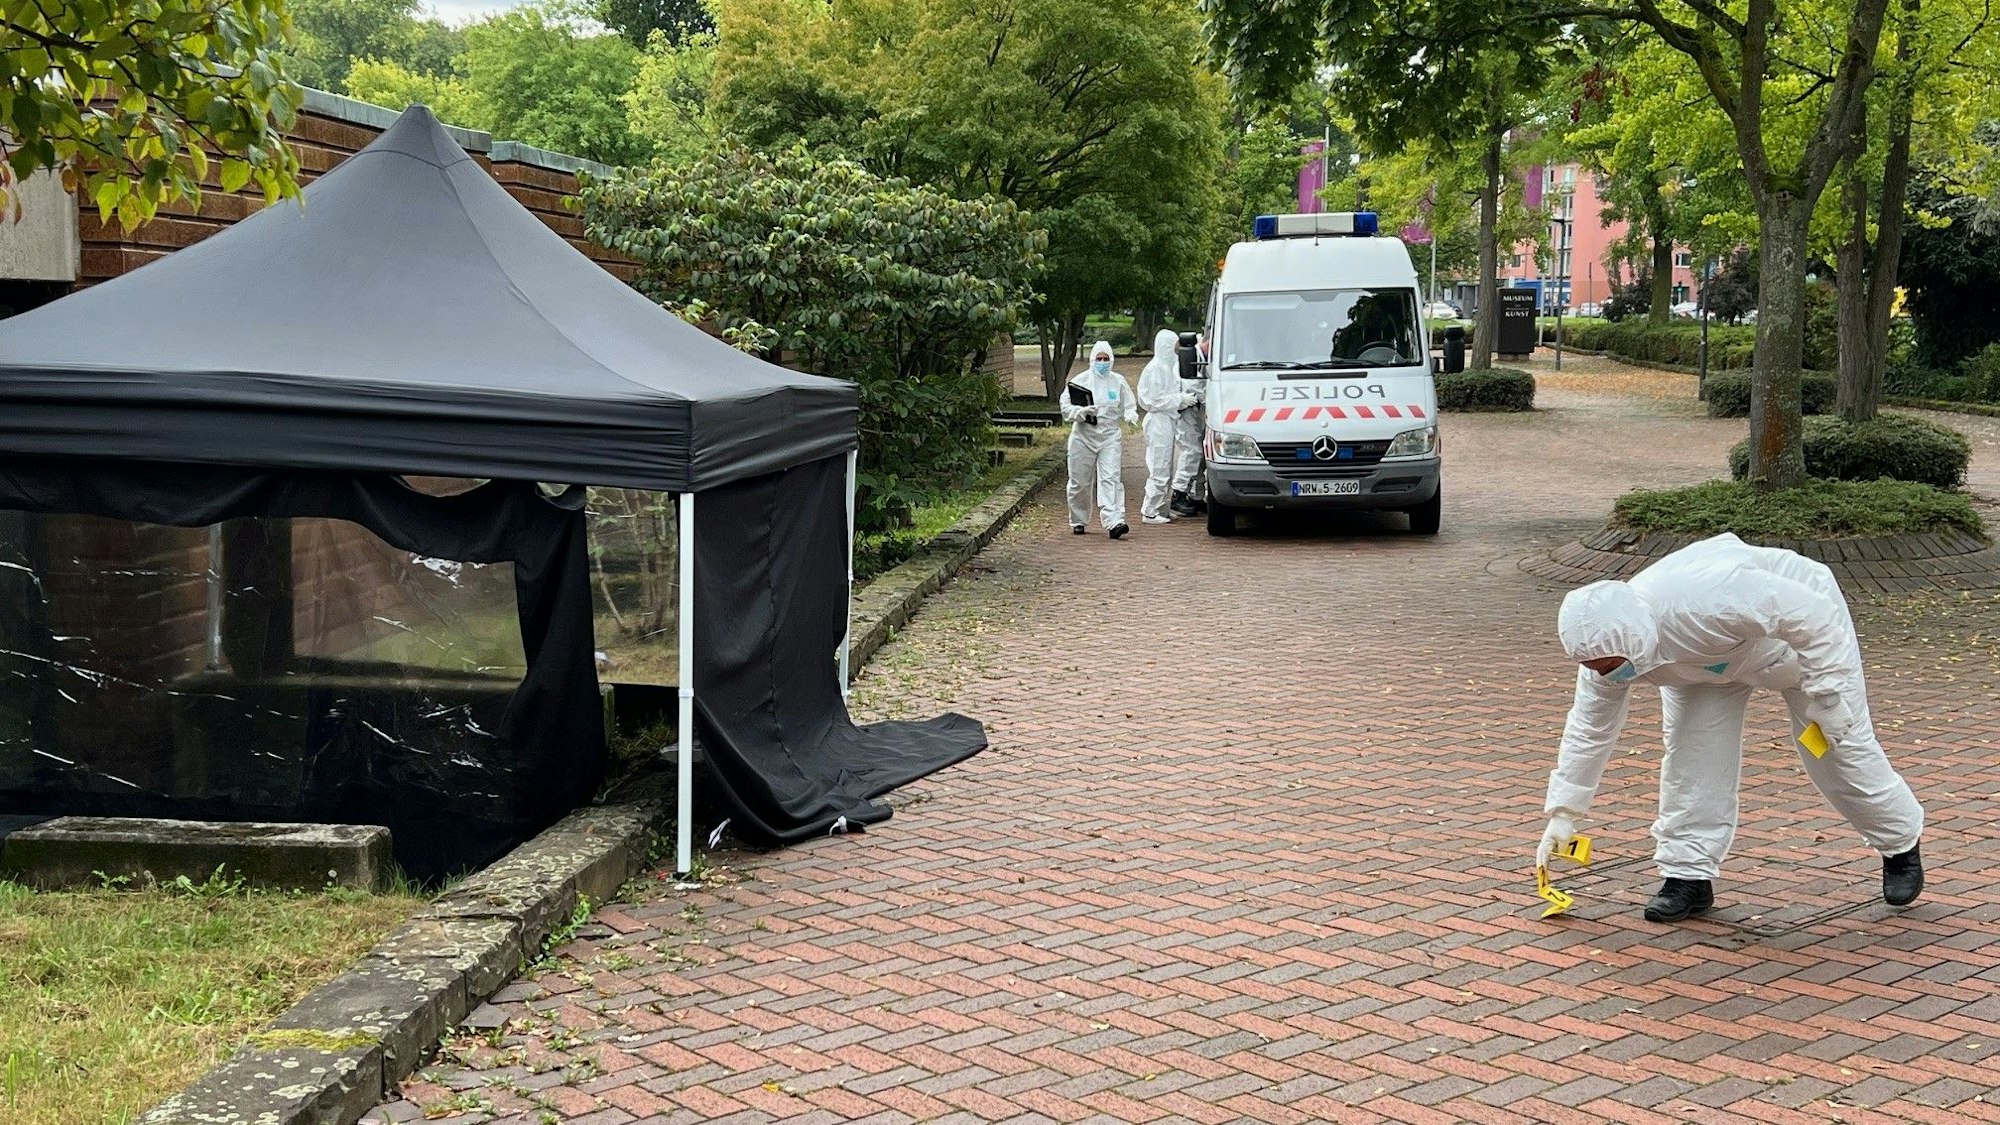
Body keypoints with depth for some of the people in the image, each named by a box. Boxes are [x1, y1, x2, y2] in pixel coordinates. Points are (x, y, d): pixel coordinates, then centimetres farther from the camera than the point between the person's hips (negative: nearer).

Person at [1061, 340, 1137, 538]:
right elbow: (1066, 408, 1)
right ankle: (1078, 521, 24)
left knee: (1111, 479, -13)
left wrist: (1130, 416, -10)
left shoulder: (1118, 381, 7)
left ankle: (1114, 522, -21)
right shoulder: (1080, 380, 2)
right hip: (1083, 437, 0)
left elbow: (1129, 406, 13)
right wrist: (1083, 412, -18)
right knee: (1080, 483, 6)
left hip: (1111, 436, 0)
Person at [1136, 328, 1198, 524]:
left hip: (1168, 422, 10)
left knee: (1165, 471, 13)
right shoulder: (1156, 369, -14)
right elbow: (1156, 399, -18)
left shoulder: (1168, 366, 17)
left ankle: (1159, 510, 18)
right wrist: (1181, 399, -16)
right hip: (1159, 422, -10)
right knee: (1160, 471, -7)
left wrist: (1185, 398, 9)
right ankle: (1150, 512, -2)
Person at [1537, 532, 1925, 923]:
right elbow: (1589, 729, -11)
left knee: (1840, 747, 0)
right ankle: (1689, 873, -1)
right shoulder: (1606, 644, -26)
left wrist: (1828, 694, -32)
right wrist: (1563, 812, -7)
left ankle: (1902, 846, 24)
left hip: (1803, 627, -5)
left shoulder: (1706, 601, -48)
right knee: (1692, 751, -11)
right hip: (1713, 657, 5)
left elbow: (1813, 613, -37)